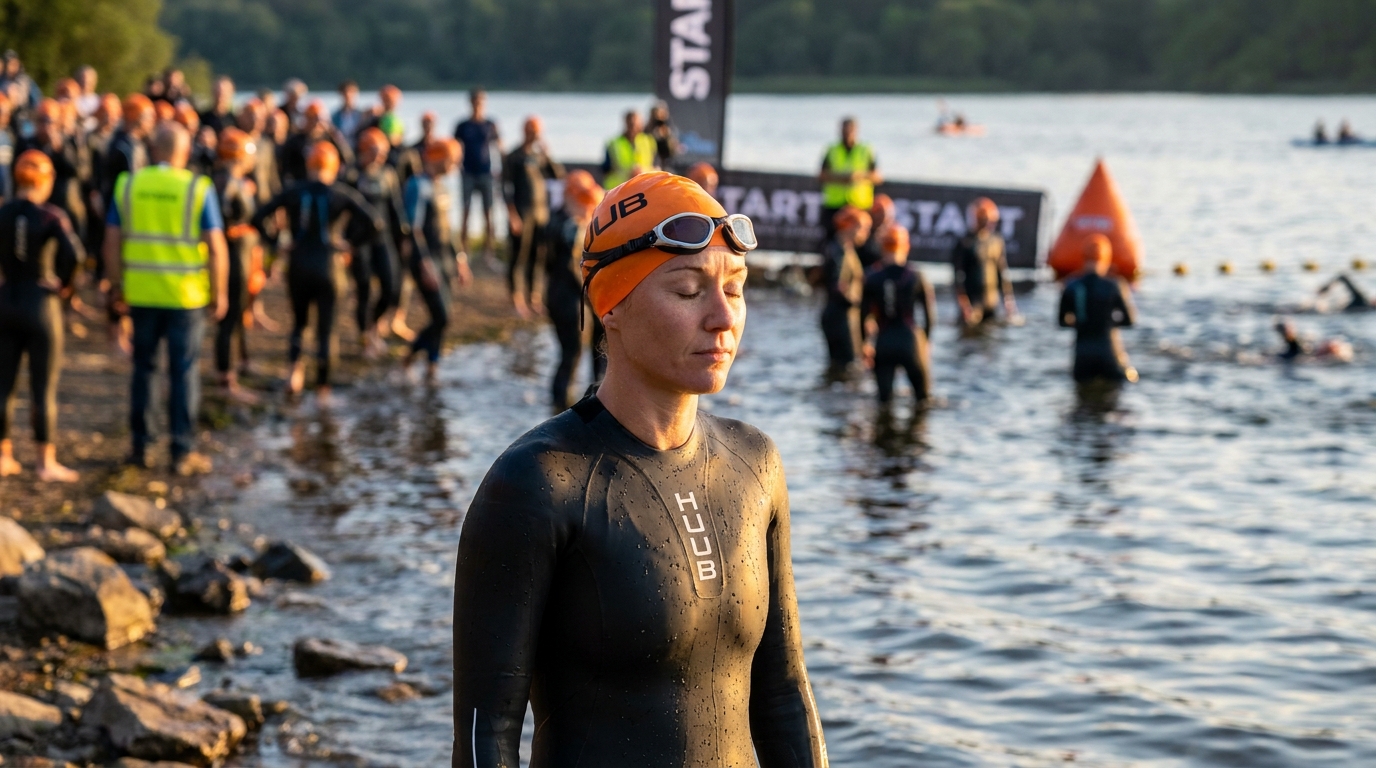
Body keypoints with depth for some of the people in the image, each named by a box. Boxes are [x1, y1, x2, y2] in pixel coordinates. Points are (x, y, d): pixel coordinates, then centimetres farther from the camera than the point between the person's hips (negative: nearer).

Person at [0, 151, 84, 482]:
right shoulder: (52, 216, -12)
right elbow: (74, 254, -26)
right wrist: (65, 282, -8)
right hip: (41, 304, -4)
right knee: (44, 388, 3)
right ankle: (47, 463, 7)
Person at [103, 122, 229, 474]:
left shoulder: (128, 184, -1)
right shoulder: (199, 189, -8)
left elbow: (112, 241, 0)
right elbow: (215, 247, -11)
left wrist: (116, 286, 10)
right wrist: (219, 293, -1)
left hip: (141, 293, 2)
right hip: (185, 295, -2)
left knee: (142, 368, 15)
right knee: (184, 372, 5)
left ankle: (139, 447, 19)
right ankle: (183, 453, 7)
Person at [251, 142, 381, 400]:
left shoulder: (292, 192, 0)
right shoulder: (342, 194, -5)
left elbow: (258, 218, -3)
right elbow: (373, 222, -12)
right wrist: (352, 242, 1)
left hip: (297, 265, 2)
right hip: (327, 266, -2)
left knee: (298, 321, 20)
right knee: (325, 328, 6)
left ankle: (295, 364, -3)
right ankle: (322, 387, 8)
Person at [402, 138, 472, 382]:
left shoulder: (442, 186, 14)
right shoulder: (418, 186, -12)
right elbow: (414, 228, -17)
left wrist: (459, 260, 18)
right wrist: (426, 264, -22)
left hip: (444, 259, 8)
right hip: (426, 259, -8)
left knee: (440, 318, 6)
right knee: (441, 317, -9)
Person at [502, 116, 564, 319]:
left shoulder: (540, 156, 12)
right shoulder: (513, 158, -3)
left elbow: (559, 174, 4)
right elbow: (506, 188, -7)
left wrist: (547, 157, -8)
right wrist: (512, 215, -13)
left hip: (542, 213, 5)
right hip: (522, 213, -5)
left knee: (536, 256, 8)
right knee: (519, 255, -2)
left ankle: (532, 297, 18)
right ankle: (516, 299, 4)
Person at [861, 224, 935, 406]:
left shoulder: (872, 278, 0)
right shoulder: (916, 277, -3)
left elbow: (866, 314, 1)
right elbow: (929, 314, -1)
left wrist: (867, 343, 12)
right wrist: (926, 340, 13)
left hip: (883, 342, 2)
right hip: (911, 341, -2)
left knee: (884, 397, 9)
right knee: (923, 396, 12)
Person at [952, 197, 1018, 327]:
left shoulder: (997, 241, 6)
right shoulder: (965, 243, -10)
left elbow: (1003, 272, 14)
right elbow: (958, 277, -11)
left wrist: (1008, 298, 11)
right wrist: (964, 305, -16)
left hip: (992, 304, 6)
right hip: (972, 305, -6)